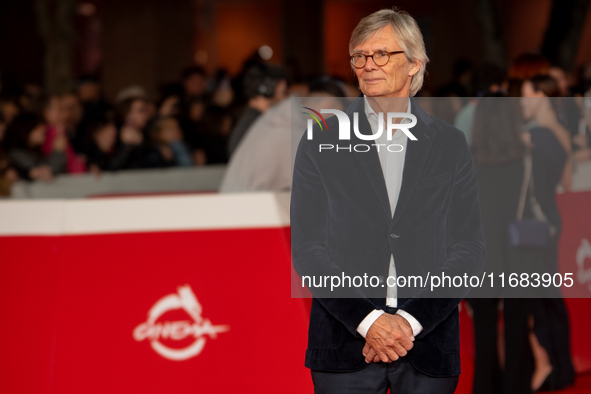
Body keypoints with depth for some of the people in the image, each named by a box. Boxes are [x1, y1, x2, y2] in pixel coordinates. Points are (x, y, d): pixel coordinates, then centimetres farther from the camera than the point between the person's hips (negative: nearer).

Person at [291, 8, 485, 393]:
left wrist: (412, 321, -9)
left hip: (429, 343, 1)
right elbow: (307, 248, -1)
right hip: (345, 343, 0)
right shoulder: (322, 141, 4)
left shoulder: (450, 144, 7)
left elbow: (469, 250, 3)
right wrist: (368, 320, -11)